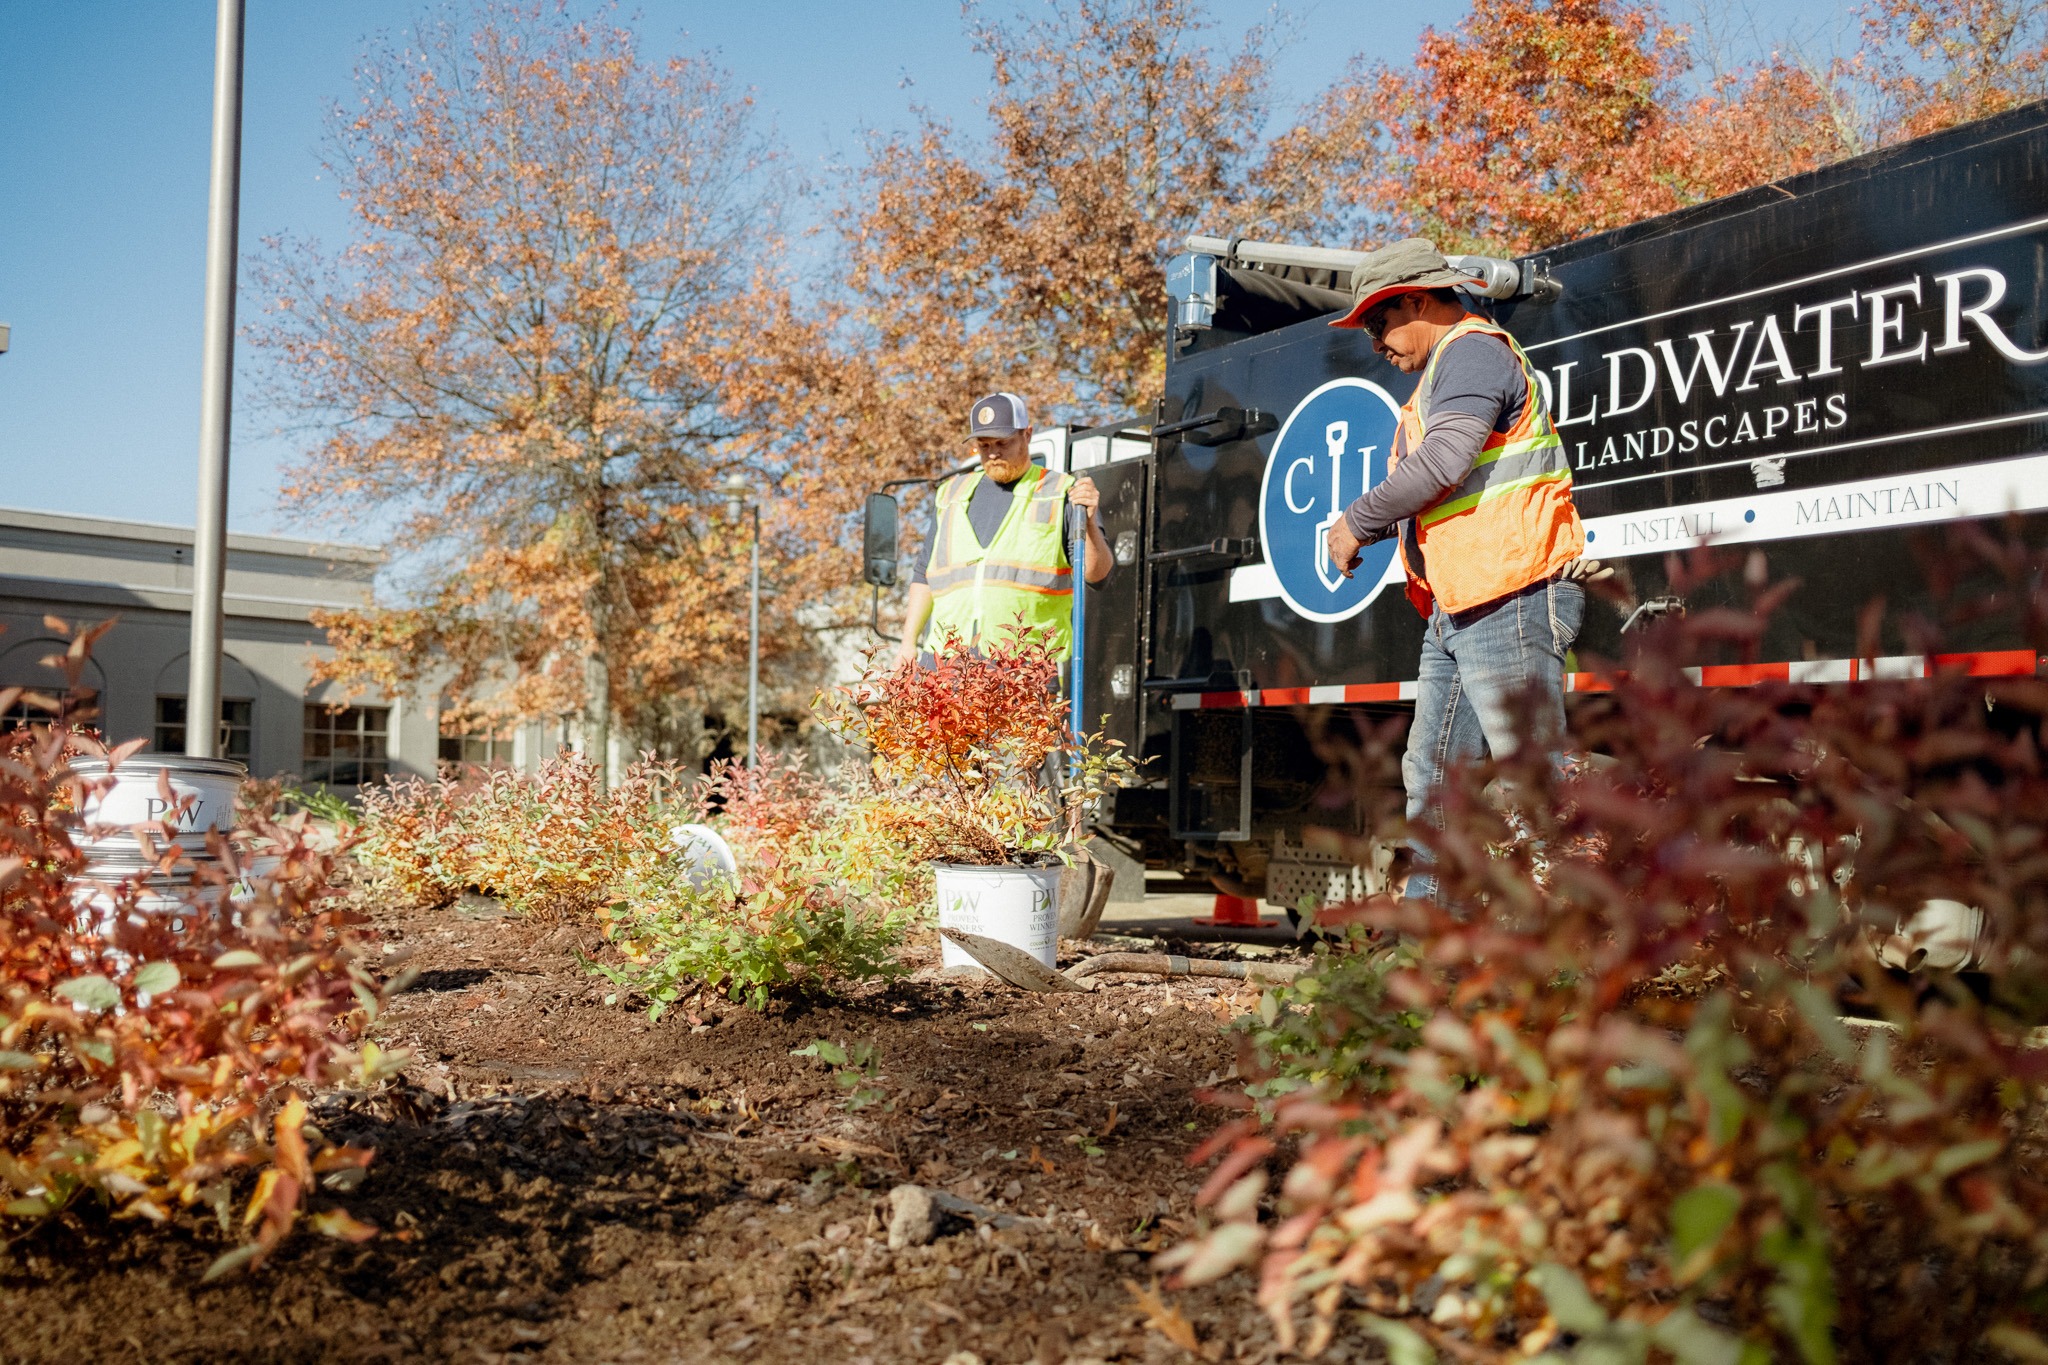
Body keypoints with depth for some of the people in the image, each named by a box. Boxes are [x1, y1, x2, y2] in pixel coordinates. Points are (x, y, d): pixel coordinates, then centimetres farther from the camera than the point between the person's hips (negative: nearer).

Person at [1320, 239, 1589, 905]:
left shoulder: (1473, 351, -8)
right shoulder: (1448, 368, 25)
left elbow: (1442, 462, -23)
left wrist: (1357, 521, -12)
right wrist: (1377, 525, 10)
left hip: (1510, 601, -11)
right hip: (1457, 609, 11)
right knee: (1432, 772, 12)